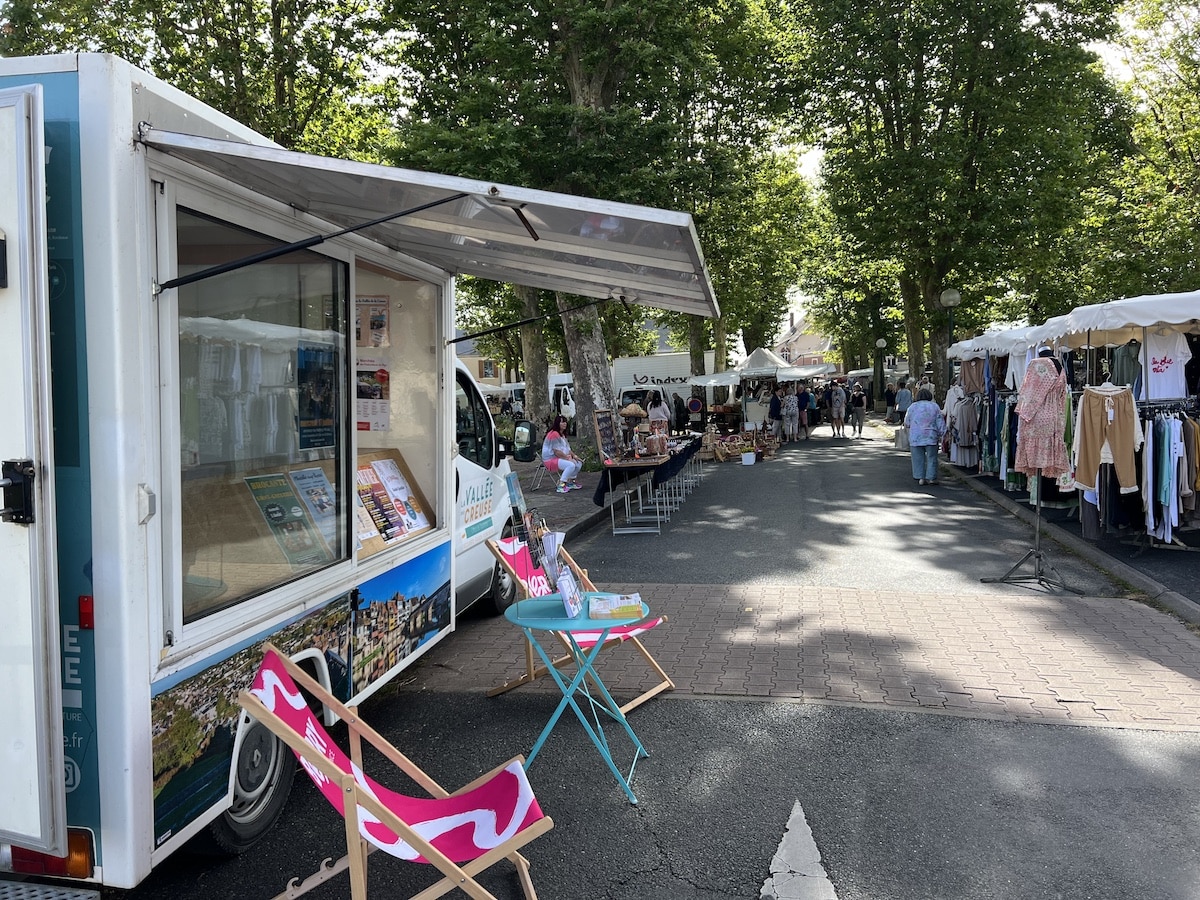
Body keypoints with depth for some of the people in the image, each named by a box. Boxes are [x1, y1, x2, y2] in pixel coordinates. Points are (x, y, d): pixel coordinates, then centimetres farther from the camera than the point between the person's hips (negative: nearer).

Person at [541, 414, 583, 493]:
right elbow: (556, 452, -22)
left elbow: (567, 448, 19)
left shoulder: (562, 434, 16)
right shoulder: (554, 434, -18)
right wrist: (568, 458, -15)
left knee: (579, 463, 1)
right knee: (571, 465, -30)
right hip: (550, 460, -10)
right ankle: (561, 486, -24)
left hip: (561, 458, 10)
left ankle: (570, 482, 14)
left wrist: (574, 456, 2)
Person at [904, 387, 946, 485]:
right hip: (931, 437, -1)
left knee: (918, 459, 6)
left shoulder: (912, 407, 3)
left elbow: (907, 423, 9)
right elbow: (940, 423, 0)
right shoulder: (935, 406, 1)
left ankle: (920, 478, 4)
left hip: (915, 437, 1)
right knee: (931, 458, 6)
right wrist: (941, 435, 5)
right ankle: (931, 478, 5)